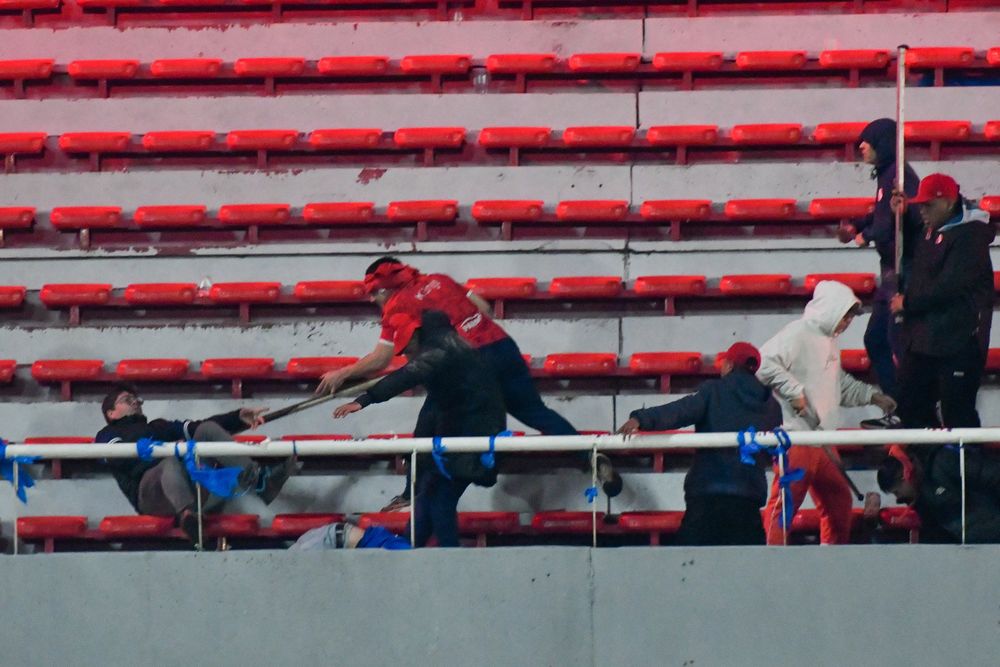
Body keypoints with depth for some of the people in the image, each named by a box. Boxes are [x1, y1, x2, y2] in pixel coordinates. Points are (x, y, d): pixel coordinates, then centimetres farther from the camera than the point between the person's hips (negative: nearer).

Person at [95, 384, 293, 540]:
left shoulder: (159, 427, 39)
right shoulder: (108, 435, 25)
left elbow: (196, 427, 23)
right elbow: (120, 457, 1)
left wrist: (239, 418, 6)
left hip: (192, 483, 4)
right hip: (151, 491, -4)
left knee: (207, 430, -11)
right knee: (172, 462, -36)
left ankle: (257, 480, -31)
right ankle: (186, 514, -68)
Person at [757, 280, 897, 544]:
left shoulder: (829, 341, 19)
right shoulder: (798, 334, -11)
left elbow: (842, 384, 33)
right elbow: (764, 362, -24)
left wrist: (872, 396, 24)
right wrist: (794, 391, -24)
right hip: (796, 434, -10)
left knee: (838, 501, 16)